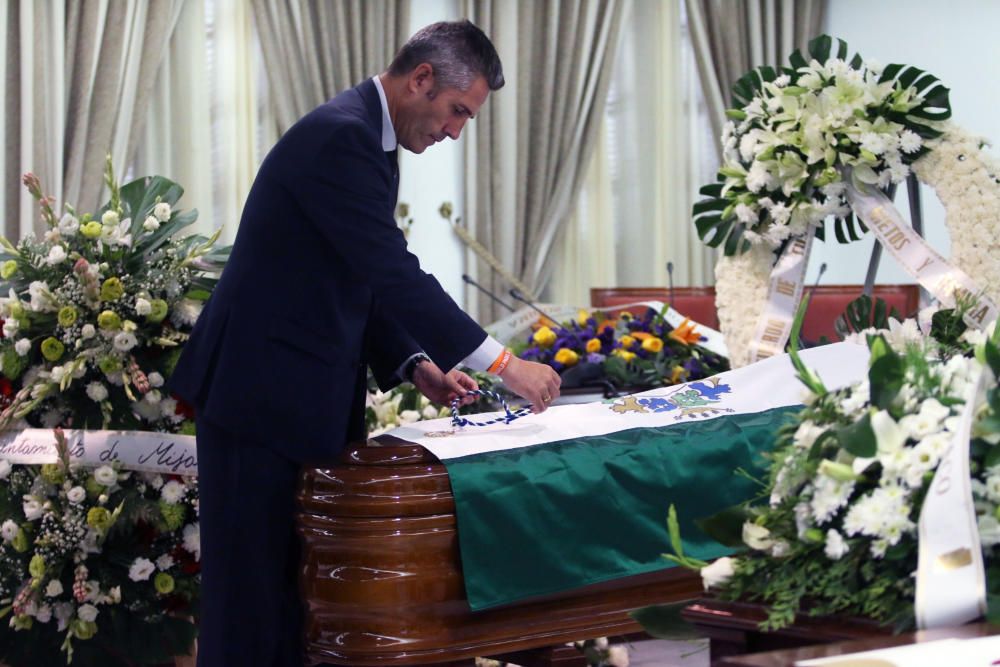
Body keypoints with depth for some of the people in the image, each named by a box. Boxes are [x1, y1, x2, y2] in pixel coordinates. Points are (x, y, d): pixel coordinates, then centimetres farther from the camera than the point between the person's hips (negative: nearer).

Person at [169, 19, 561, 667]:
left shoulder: (369, 140, 13)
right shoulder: (338, 135, -19)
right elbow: (395, 273, -24)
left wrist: (416, 365, 4)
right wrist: (500, 362, -22)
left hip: (309, 395, 10)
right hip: (261, 394, -10)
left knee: (298, 582, 11)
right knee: (252, 586, -3)